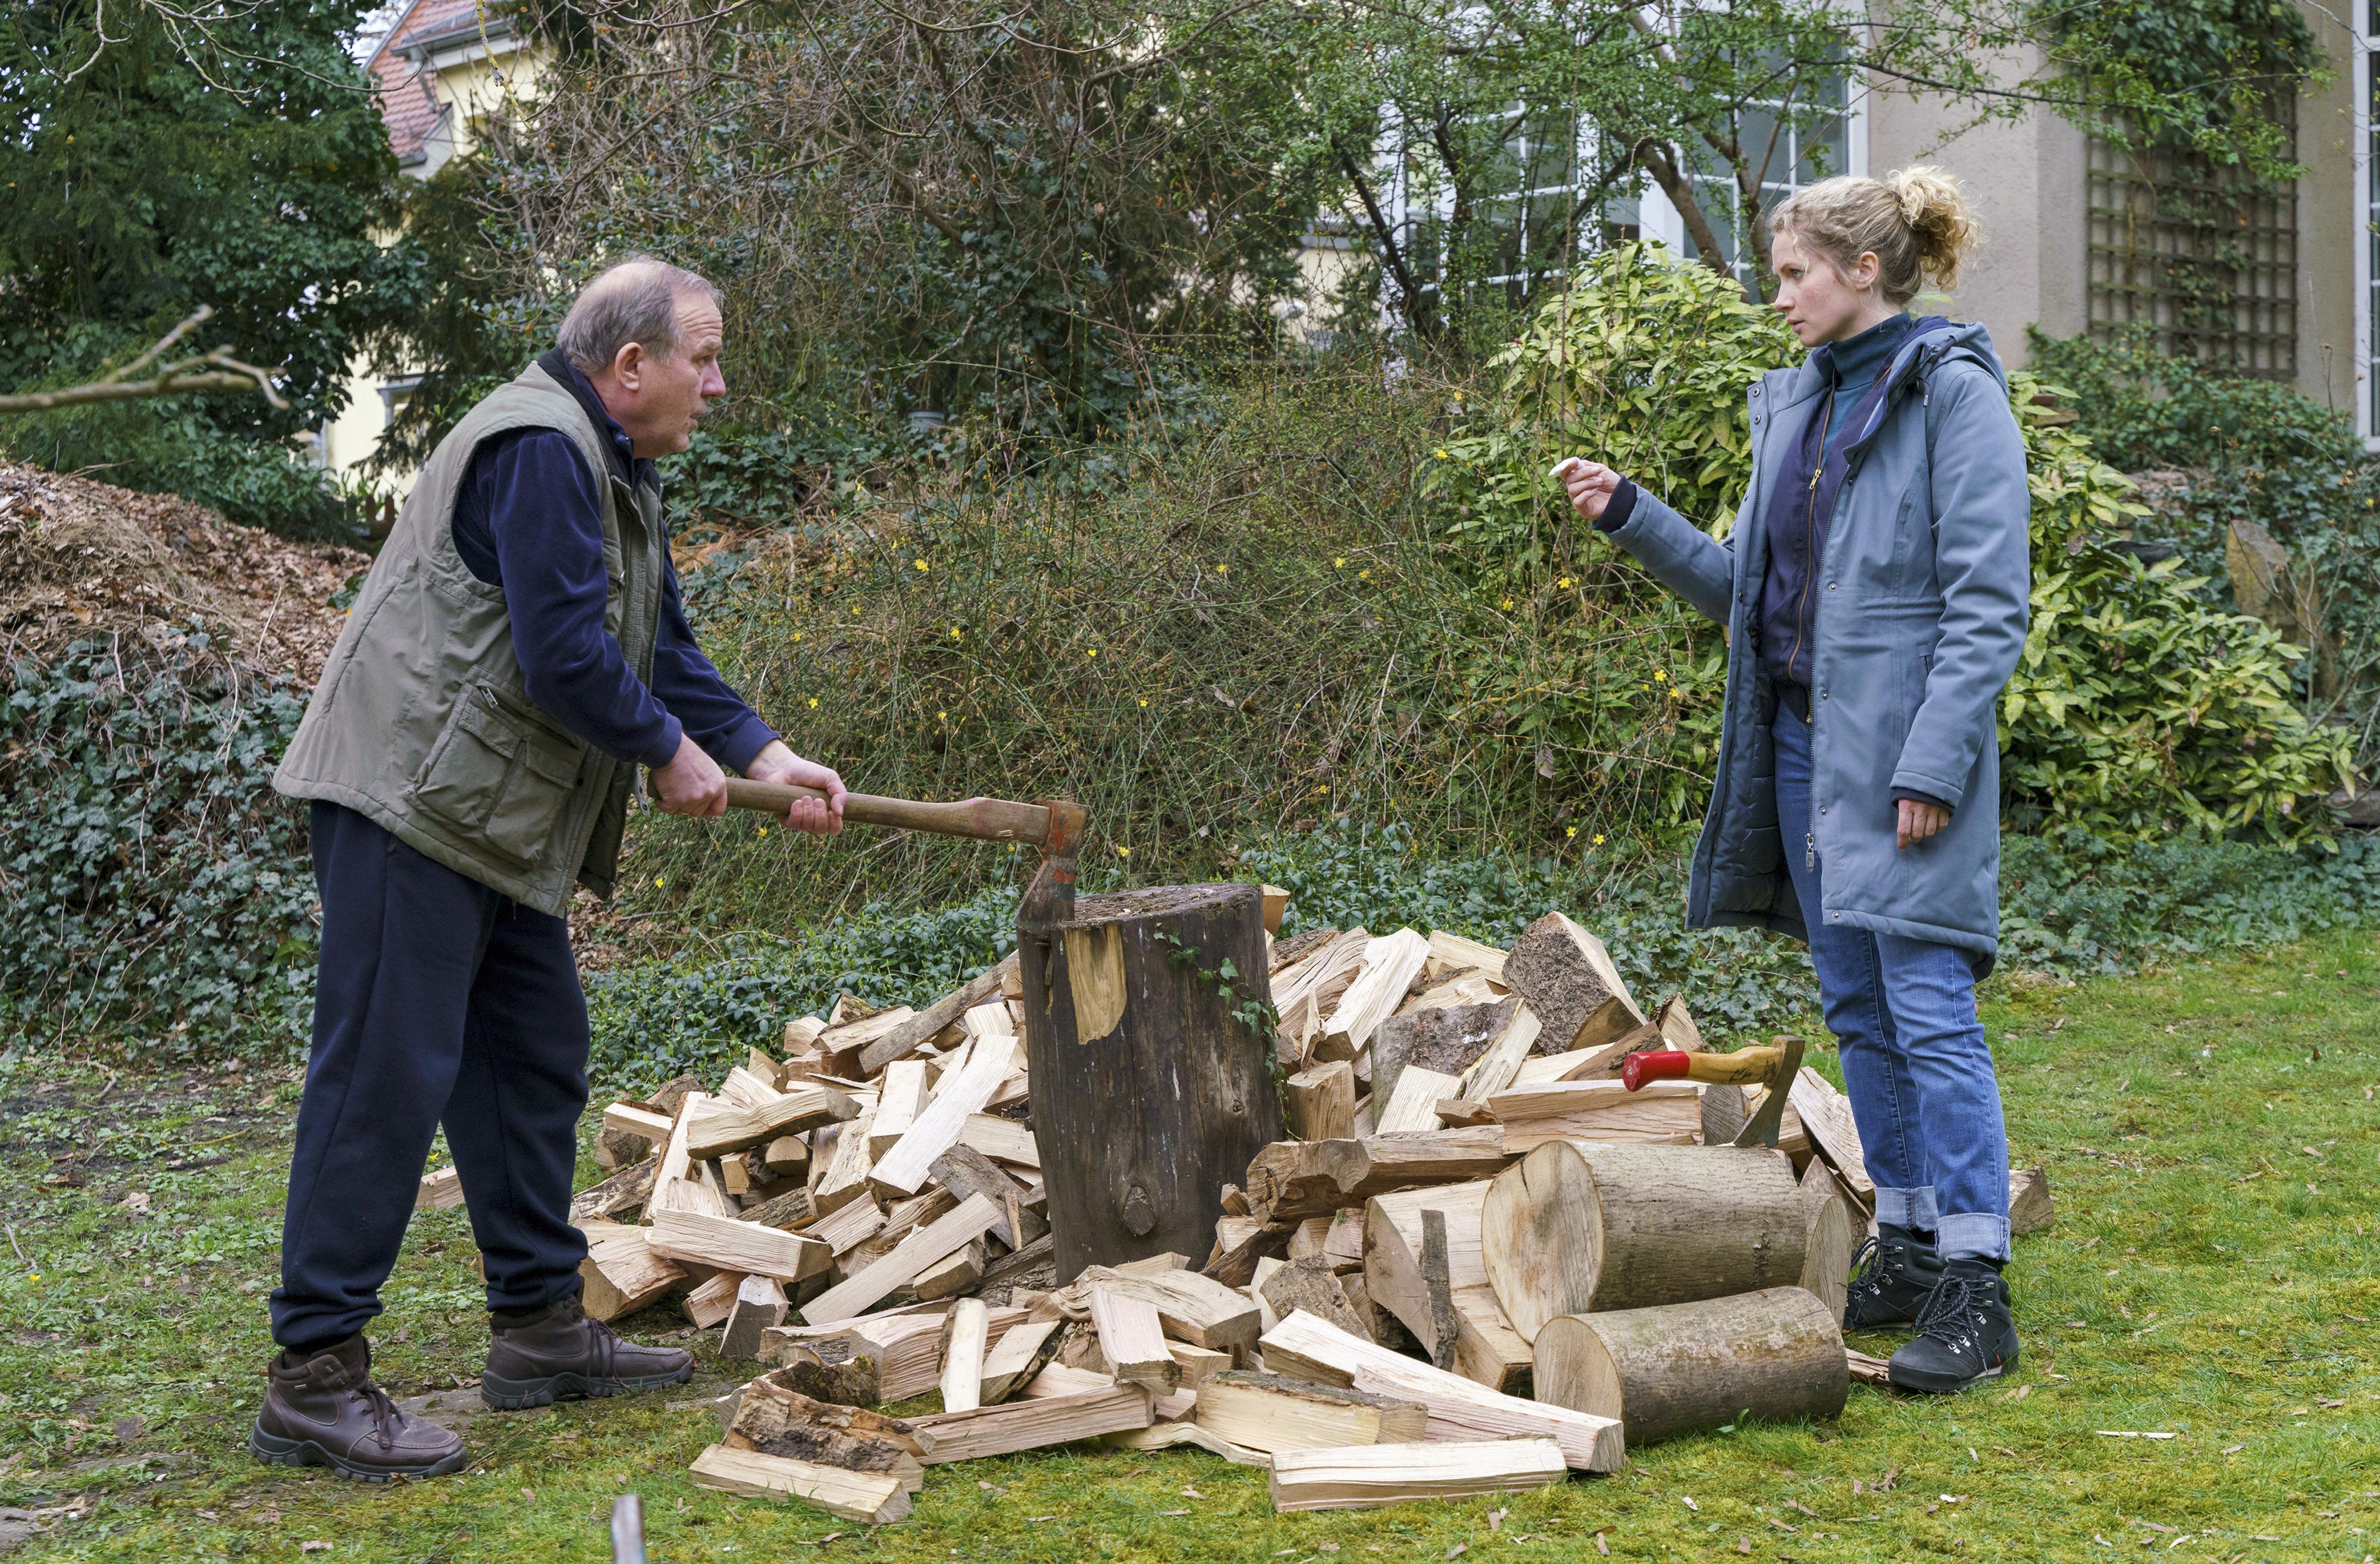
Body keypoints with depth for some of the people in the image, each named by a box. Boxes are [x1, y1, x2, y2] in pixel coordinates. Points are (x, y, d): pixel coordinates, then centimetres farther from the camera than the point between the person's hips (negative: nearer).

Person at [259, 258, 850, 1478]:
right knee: (386, 1076, -11)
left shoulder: (611, 472, 19)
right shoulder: (539, 450, -16)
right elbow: (564, 656, -22)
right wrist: (669, 752, -8)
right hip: (412, 800, -11)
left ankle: (542, 1329, 25)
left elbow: (662, 649, 20)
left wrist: (766, 756, 9)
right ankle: (315, 1377, -7)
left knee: (535, 1059, 15)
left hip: (496, 825, 11)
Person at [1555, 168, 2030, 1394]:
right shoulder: (1795, 405, 15)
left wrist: (1933, 763, -19)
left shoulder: (1954, 394, -8)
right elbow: (1746, 586, 19)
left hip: (1902, 749, -8)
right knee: (1857, 1011, 11)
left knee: (1930, 1011, -9)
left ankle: (1975, 1291, -5)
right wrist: (1629, 518, 8)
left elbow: (1988, 602, -13)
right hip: (1804, 740, 8)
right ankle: (1906, 1248, 21)